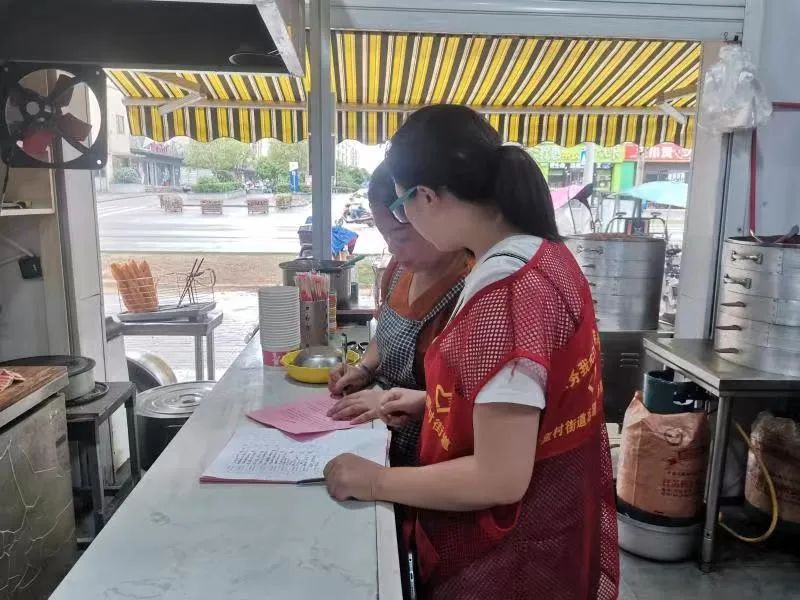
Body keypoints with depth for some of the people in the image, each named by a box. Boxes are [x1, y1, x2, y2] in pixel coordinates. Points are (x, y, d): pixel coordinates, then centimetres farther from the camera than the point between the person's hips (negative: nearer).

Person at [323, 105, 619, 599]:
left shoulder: (505, 294, -29)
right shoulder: (546, 256, -1)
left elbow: (500, 478, -27)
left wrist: (376, 481, -16)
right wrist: (430, 403, 9)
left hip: (512, 558, -8)